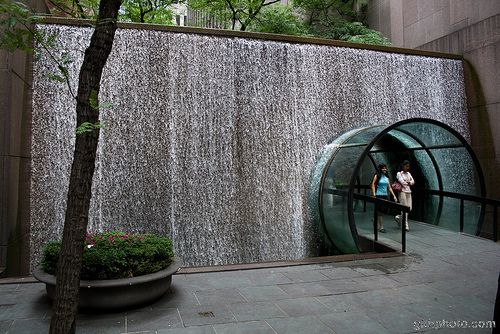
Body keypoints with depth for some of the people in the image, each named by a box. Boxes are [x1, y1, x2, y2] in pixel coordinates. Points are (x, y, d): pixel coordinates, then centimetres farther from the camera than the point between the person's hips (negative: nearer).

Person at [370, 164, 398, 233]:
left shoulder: (387, 177, 13)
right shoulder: (377, 176, -3)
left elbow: (389, 187, 15)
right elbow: (373, 185, -7)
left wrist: (394, 196, 8)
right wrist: (374, 195, -15)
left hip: (385, 195, 6)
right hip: (379, 195, -6)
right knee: (380, 212, -6)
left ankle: (377, 226, 23)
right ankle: (381, 227, -3)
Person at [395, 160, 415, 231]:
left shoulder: (408, 174, 16)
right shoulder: (399, 173, -4)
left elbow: (413, 181, 7)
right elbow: (402, 182, -15)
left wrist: (408, 182, -11)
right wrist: (409, 183, -1)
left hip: (408, 192, 7)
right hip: (402, 192, -7)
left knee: (409, 208, 3)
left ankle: (399, 217, 26)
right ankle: (405, 225, 1)